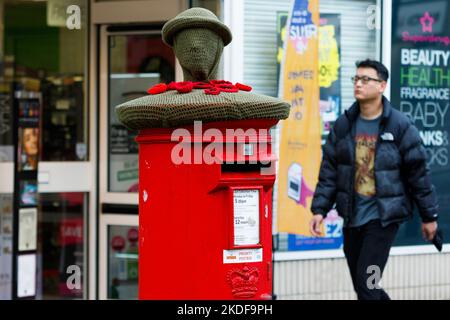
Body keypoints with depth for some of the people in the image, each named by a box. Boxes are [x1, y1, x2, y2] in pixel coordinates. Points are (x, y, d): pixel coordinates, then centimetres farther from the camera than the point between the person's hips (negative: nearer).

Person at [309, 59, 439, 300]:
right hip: (352, 216, 5)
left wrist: (429, 216, -1)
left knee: (366, 282, -12)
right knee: (361, 284, 12)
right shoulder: (343, 125, 4)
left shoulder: (400, 126, -8)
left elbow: (418, 173, -4)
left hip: (384, 216, -5)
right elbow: (329, 171, 7)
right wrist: (319, 209, -1)